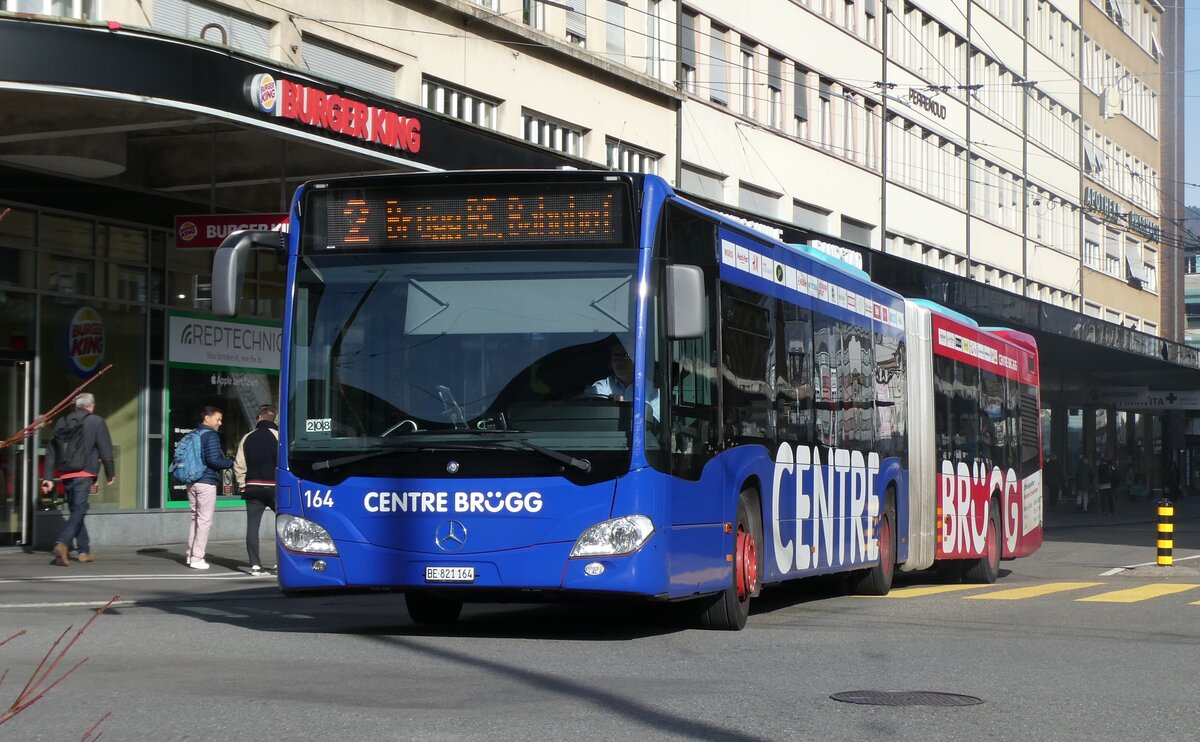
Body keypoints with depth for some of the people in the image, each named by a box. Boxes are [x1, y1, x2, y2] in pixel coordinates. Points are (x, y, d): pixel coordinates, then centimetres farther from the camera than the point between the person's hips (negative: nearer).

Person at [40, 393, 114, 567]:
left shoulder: (62, 422, 13)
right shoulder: (96, 422, 0)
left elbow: (51, 451, 10)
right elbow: (105, 451, -3)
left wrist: (48, 477, 10)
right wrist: (111, 473, 7)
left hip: (66, 474, 5)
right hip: (85, 473, -5)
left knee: (75, 510, 15)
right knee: (79, 511, -7)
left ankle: (84, 551, 19)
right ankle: (62, 543, -28)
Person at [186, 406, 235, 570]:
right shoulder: (211, 435, -12)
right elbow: (213, 460, -20)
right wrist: (231, 463, -7)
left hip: (192, 482, 8)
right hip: (206, 483, -8)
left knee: (195, 518, 17)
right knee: (204, 521, -3)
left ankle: (191, 554, 19)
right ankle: (197, 558, -4)